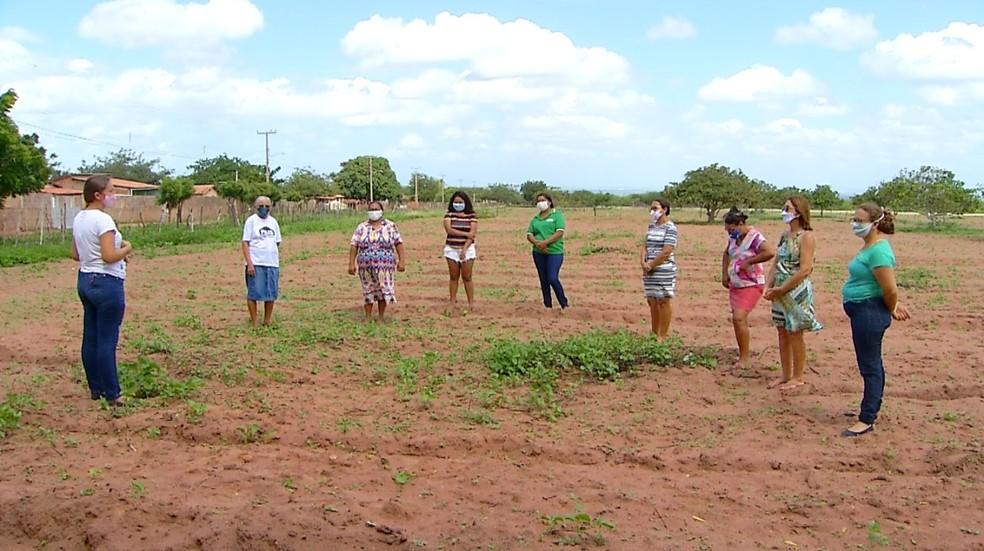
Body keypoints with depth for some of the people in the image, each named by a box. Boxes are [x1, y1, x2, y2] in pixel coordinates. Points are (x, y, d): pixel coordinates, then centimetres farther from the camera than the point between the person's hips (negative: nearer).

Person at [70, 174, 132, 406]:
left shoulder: (79, 219, 9)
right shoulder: (103, 220, -18)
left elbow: (75, 255, 15)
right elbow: (109, 257, -23)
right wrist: (126, 249, -6)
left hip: (85, 280, 9)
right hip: (106, 283, -9)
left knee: (90, 338, 13)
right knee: (107, 341, -3)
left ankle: (96, 388, 22)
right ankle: (112, 394, 3)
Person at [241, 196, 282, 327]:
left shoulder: (273, 222, 12)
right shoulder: (251, 221, -2)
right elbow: (245, 243, -6)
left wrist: (278, 262, 10)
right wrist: (249, 264, -14)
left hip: (272, 264, 5)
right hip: (256, 264, -5)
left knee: (271, 294, 8)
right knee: (253, 294, -2)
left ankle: (267, 322, 19)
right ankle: (254, 324, 5)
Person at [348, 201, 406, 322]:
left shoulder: (390, 226, 2)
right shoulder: (361, 228, 5)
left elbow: (399, 244, 0)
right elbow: (354, 246, 3)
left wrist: (402, 261, -7)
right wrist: (351, 264, -3)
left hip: (385, 267, -1)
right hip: (366, 267, 1)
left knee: (383, 290, 3)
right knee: (368, 291, 7)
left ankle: (381, 317, 16)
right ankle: (368, 317, 18)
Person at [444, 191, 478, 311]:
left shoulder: (471, 216, 1)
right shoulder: (449, 215, 4)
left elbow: (472, 234, -7)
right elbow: (449, 230, -12)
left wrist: (464, 249, -17)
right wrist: (465, 234, -16)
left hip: (467, 249, -1)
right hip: (452, 249, 1)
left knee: (467, 277, -1)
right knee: (453, 277, 5)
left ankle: (471, 302, 4)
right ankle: (453, 302, 10)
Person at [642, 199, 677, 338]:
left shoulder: (670, 228, -10)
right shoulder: (651, 225, 13)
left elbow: (666, 252, -17)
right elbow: (646, 246, 12)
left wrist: (651, 265, -12)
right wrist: (644, 263, -5)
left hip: (664, 270, -7)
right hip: (649, 271, 7)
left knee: (663, 301, 0)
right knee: (652, 301, 12)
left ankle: (663, 335, 7)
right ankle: (654, 333, 22)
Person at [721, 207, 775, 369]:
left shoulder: (754, 237, -18)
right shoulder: (734, 237, 7)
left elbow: (770, 252, -34)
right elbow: (726, 254, 24)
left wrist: (748, 262, -24)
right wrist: (724, 274, 12)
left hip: (751, 285, -9)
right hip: (735, 284, 9)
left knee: (739, 318, -18)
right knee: (739, 319, 12)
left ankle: (744, 357, -13)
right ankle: (742, 355, 22)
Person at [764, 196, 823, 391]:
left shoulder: (806, 236, -13)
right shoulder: (785, 234, 11)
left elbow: (805, 269, -19)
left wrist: (781, 289, -18)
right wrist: (768, 286, -1)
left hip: (797, 291, -8)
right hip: (780, 291, 8)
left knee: (795, 334, 2)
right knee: (783, 333, 13)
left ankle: (797, 378, 14)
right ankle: (786, 375, 24)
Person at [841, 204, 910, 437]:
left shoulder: (878, 250, -21)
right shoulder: (869, 247, 11)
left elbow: (890, 289, -23)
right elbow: (888, 287, 22)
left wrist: (892, 310, -6)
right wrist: (893, 306, 16)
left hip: (870, 313, -10)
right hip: (862, 312, 10)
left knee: (870, 366, -4)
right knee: (872, 365, 18)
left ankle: (867, 420, 1)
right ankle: (871, 409, 30)